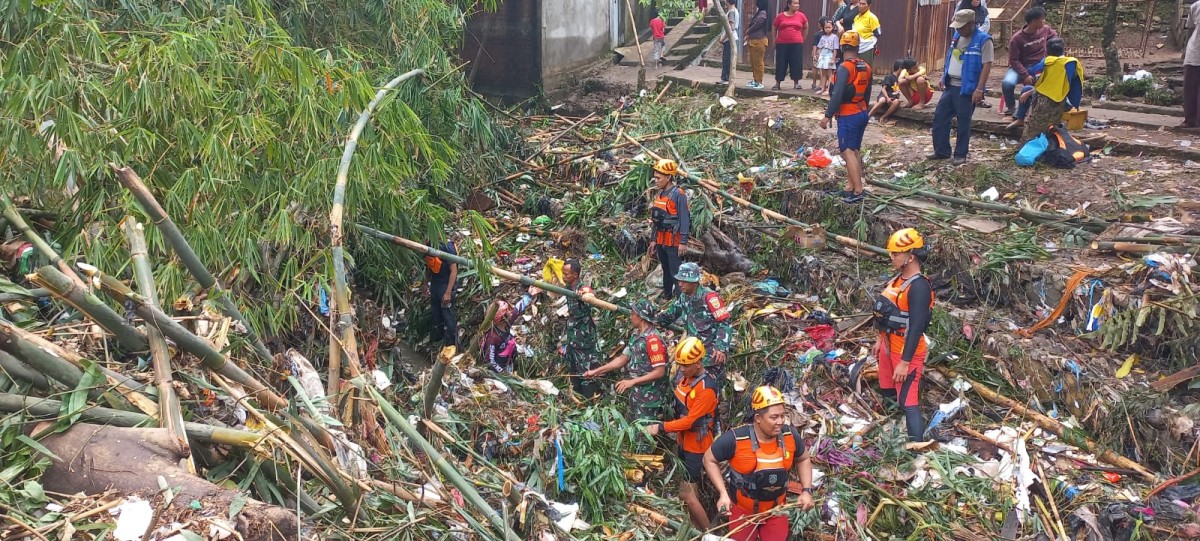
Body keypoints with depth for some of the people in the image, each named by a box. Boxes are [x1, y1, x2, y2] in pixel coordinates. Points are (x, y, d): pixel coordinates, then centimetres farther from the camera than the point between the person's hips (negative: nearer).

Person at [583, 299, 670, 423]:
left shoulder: (653, 339, -23)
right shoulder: (636, 335, 6)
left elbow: (660, 372, -24)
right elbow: (623, 358, 12)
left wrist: (632, 382, -23)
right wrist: (597, 371, 8)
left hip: (649, 399, -9)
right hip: (636, 394, 9)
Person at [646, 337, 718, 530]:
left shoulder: (706, 388, -25)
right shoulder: (683, 375, 0)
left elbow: (690, 420, -25)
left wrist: (661, 427, -24)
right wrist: (675, 431, 12)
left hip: (697, 446, -8)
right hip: (683, 441, 8)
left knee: (685, 493, -6)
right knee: (691, 489, 17)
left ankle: (709, 533, 8)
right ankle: (696, 528, 31)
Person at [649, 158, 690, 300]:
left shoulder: (678, 194, -14)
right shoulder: (660, 194, 11)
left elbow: (684, 219, -17)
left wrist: (683, 242, -20)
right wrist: (654, 239, 18)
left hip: (673, 240, -8)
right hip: (661, 239, 8)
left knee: (675, 272, -8)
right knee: (665, 269, 17)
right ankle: (667, 295, 28)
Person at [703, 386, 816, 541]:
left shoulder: (790, 435, -15)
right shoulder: (735, 439, -27)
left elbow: (803, 459, 7)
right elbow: (709, 460, -11)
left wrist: (806, 491, -5)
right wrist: (723, 494, -20)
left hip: (776, 511, 3)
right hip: (742, 511, -3)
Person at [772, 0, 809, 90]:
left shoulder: (801, 16, 3)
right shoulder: (780, 16, 0)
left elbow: (806, 28, 17)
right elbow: (774, 29, 11)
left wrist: (802, 38, 15)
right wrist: (774, 40, 10)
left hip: (797, 44, 1)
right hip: (782, 44, -1)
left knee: (796, 63, 1)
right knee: (780, 63, 2)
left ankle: (796, 83, 10)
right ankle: (777, 83, 8)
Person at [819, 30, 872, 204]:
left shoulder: (845, 68, -17)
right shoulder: (866, 68, 7)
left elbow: (837, 94, -22)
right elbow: (867, 94, 16)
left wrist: (828, 115, -20)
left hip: (848, 116, -9)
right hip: (862, 113, 9)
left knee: (847, 152, -9)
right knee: (855, 150, 13)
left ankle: (858, 191, -14)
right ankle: (850, 188, 18)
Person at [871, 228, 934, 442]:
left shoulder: (919, 287, -23)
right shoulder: (898, 278, 5)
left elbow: (917, 328, -26)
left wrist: (905, 362, -26)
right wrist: (880, 339, 22)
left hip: (907, 351, -10)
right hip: (889, 346, 10)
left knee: (908, 402, -9)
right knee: (887, 391, 24)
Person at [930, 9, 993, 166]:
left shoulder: (983, 40, -13)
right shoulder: (956, 36, 9)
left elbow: (987, 65, -15)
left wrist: (979, 89, -19)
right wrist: (943, 78, 14)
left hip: (967, 88, -7)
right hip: (950, 85, 7)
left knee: (963, 122, 1)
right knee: (940, 117, 7)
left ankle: (961, 154, 11)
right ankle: (941, 151, 18)